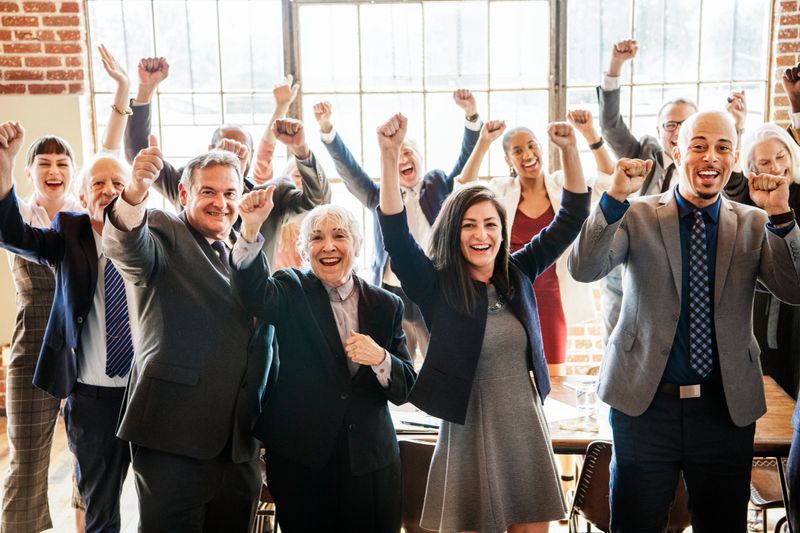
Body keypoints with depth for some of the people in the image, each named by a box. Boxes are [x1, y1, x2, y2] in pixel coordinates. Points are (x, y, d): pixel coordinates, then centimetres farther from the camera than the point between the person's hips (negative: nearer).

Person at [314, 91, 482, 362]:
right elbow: (349, 169, -1)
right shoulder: (381, 195, 8)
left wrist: (472, 116, -19)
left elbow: (466, 161, -4)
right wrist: (327, 129, -16)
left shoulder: (440, 185, 8)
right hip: (393, 295, 1)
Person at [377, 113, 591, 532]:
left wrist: (569, 150, -10)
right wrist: (389, 155, -32)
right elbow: (396, 235, -22)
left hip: (526, 426, 4)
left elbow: (570, 219, 3)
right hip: (469, 432, -3)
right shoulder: (436, 285, -8)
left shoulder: (518, 274, 3)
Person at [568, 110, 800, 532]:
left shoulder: (754, 224, 5)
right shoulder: (636, 216, -2)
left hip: (727, 407, 2)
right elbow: (584, 269, -15)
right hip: (645, 401, -2)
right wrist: (615, 196, -25)